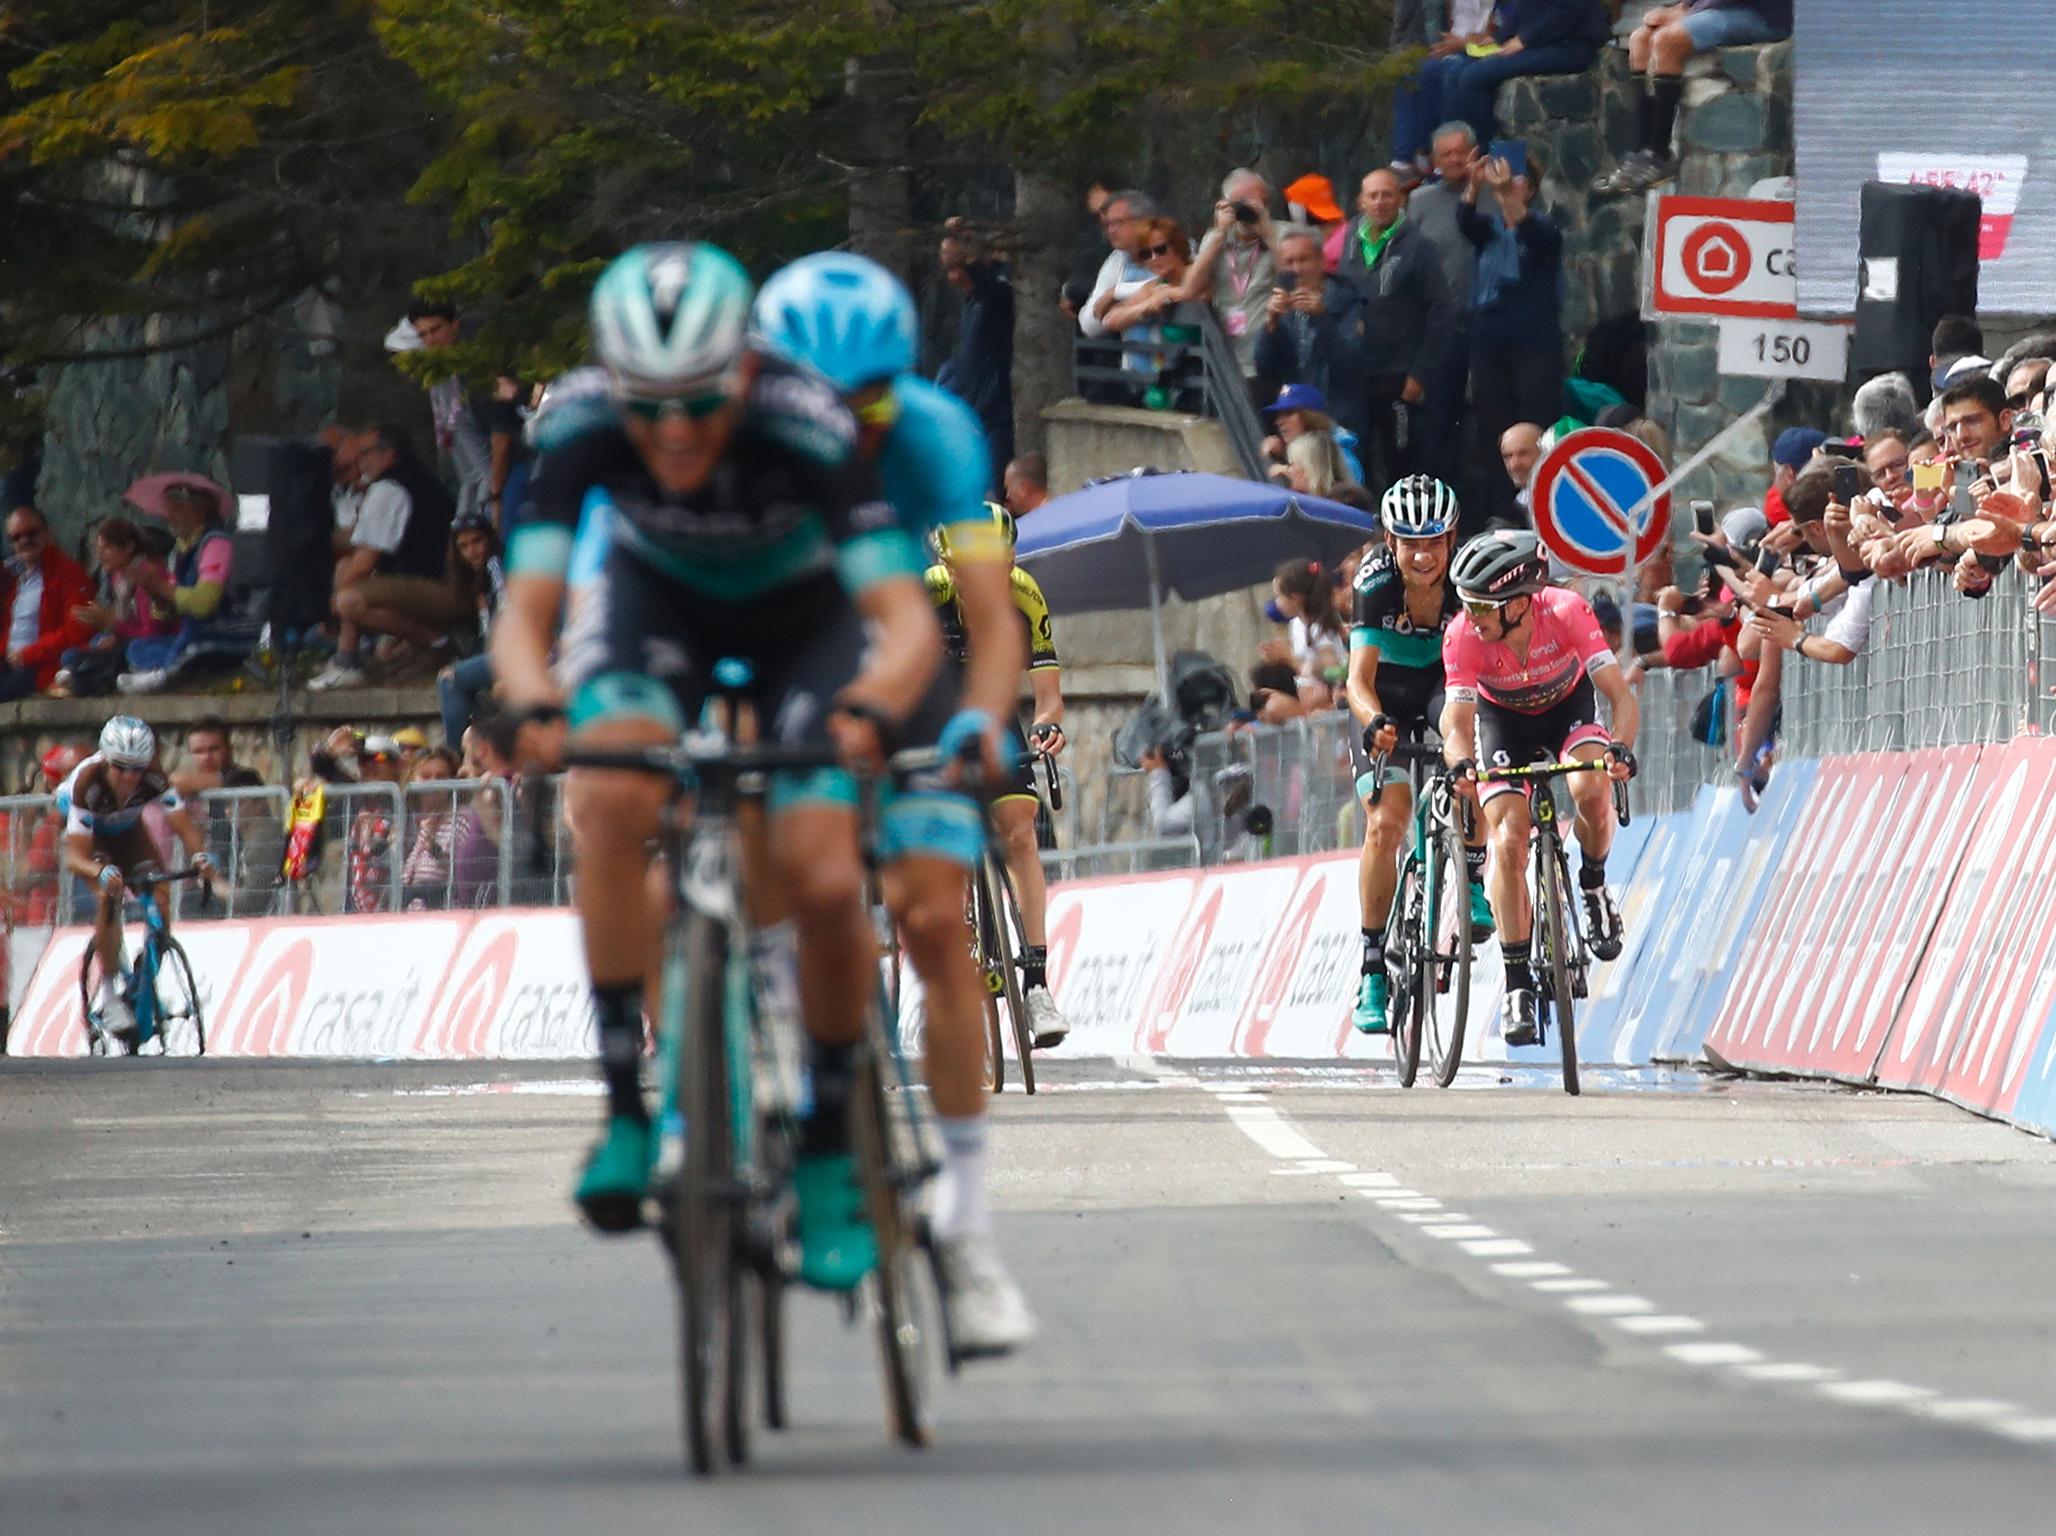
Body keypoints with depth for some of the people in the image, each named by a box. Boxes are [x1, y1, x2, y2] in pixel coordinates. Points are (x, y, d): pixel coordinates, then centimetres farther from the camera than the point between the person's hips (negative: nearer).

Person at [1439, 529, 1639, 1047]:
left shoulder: (1566, 613, -34)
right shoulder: (1464, 636, -31)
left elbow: (1622, 697, -36)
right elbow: (1457, 721, -34)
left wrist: (1620, 748, -55)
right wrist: (1462, 764, -56)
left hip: (1568, 705, -1)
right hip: (1503, 718, 1)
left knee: (1590, 792, -30)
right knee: (1508, 842, -16)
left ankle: (1593, 886, 1)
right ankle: (1517, 983, -7)